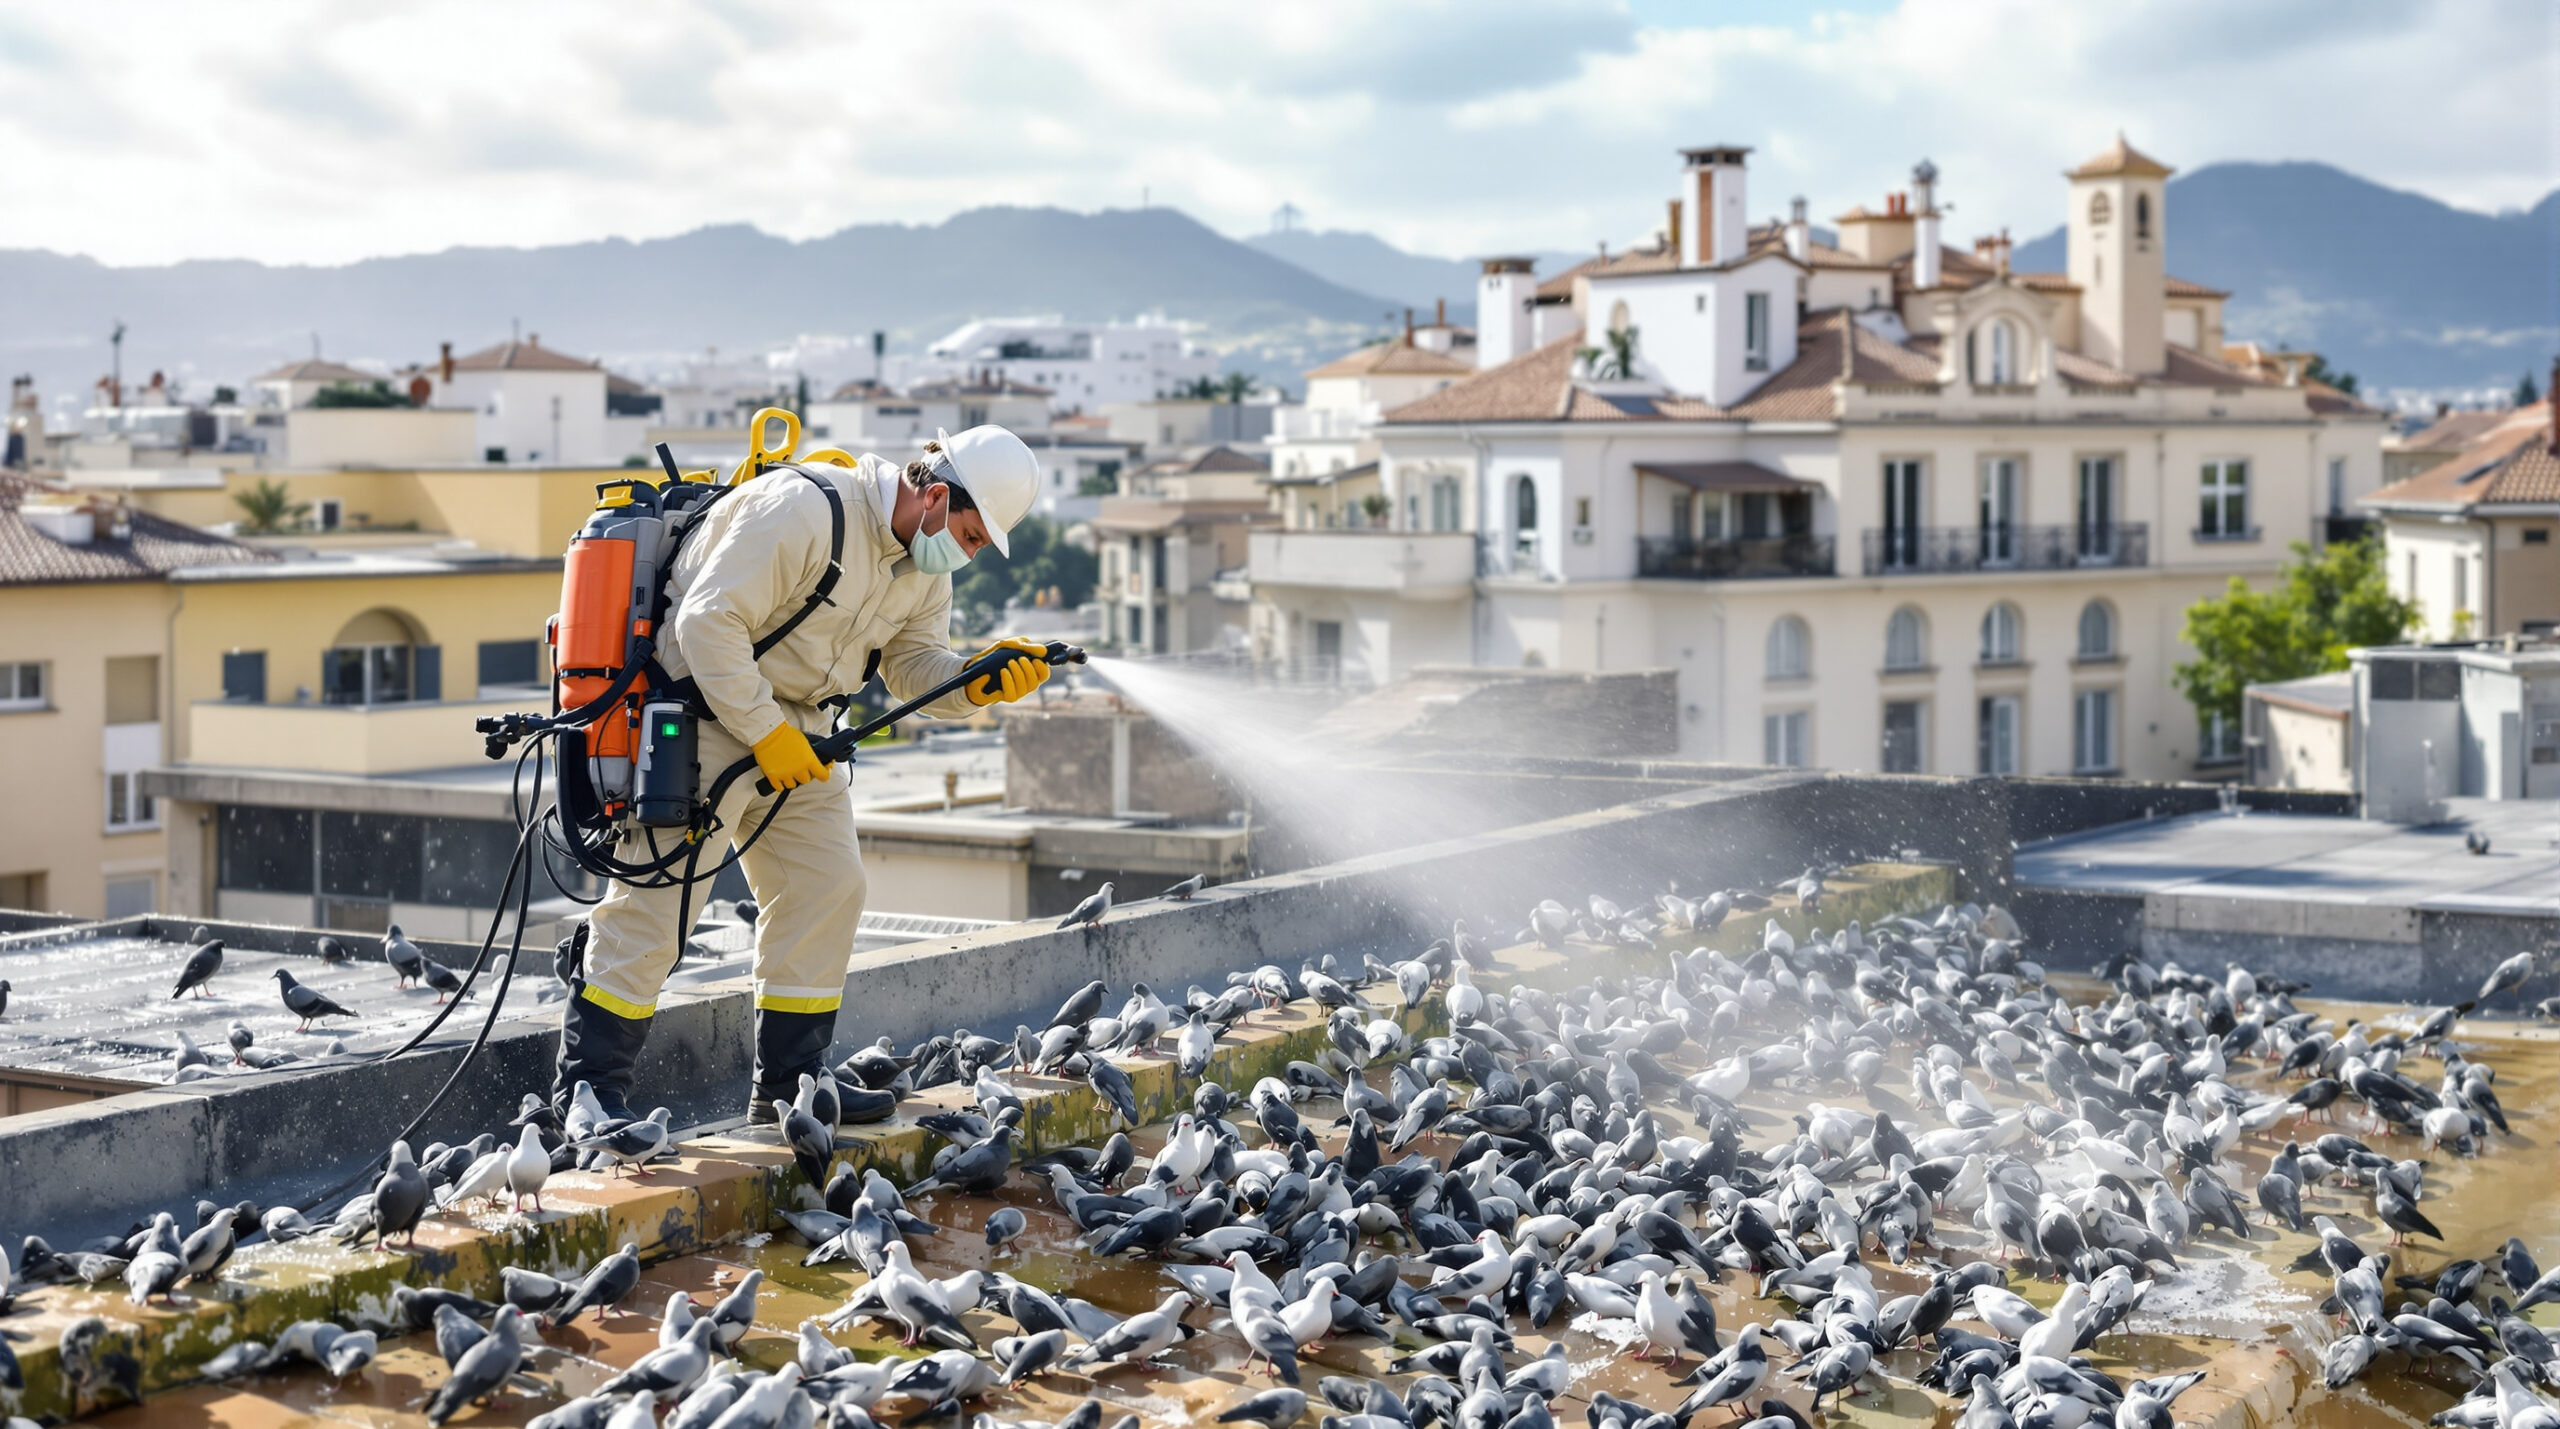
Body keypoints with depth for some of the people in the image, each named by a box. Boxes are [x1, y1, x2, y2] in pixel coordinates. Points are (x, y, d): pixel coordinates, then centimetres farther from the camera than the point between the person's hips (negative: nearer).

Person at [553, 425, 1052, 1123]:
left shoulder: (925, 558, 4)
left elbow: (914, 666, 6)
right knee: (657, 895, -9)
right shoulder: (804, 509, -25)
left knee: (828, 885, 4)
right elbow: (707, 621, -27)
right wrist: (765, 732, -24)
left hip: (794, 723, 9)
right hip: (705, 708, -9)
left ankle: (789, 1088, 13)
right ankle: (588, 1089, -2)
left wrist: (977, 681, -15)